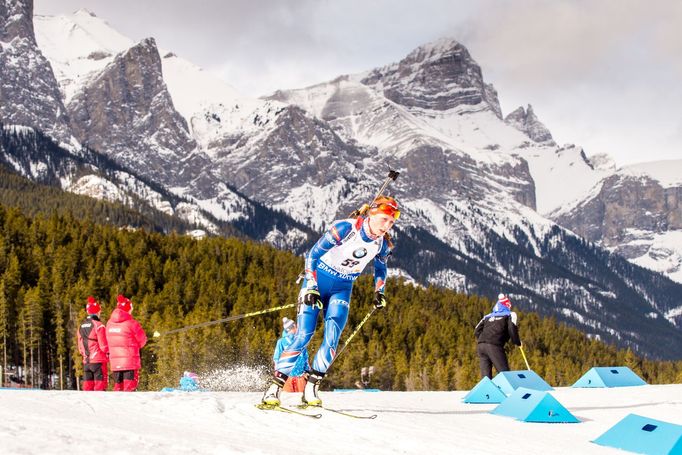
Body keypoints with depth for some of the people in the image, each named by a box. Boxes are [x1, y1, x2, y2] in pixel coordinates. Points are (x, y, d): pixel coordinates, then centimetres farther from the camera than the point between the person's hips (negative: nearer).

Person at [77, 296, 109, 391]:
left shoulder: (82, 326, 11)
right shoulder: (98, 325, -10)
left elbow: (80, 347, 15)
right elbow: (104, 346, -12)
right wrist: (108, 353, 6)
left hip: (86, 362, 6)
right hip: (99, 361, -6)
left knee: (88, 387, 8)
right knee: (100, 386, -4)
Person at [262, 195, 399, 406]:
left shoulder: (383, 244, -6)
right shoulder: (345, 229, -23)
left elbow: (380, 267, 17)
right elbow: (313, 254, -16)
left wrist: (379, 292, 5)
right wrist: (311, 288, -21)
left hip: (342, 289, 4)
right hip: (318, 281, -4)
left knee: (332, 340, -13)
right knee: (304, 336, -13)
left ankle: (311, 387, -4)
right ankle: (275, 385, -7)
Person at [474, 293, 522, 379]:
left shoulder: (488, 316, 27)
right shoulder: (510, 314, 13)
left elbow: (477, 331, 19)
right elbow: (512, 329, -3)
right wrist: (518, 342, 11)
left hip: (480, 346, 5)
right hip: (494, 346, -5)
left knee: (485, 376, 6)